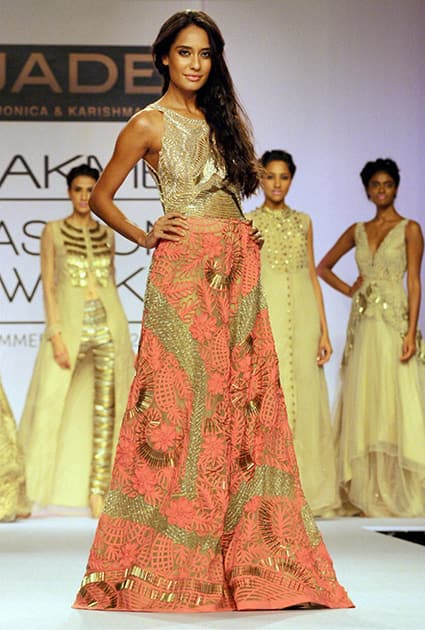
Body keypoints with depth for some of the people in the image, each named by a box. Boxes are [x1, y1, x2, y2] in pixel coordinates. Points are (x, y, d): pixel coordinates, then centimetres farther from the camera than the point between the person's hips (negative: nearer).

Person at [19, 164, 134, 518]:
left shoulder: (107, 235, 12)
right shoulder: (54, 231, 2)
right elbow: (48, 284, -4)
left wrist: (117, 329, 12)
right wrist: (56, 334, -13)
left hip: (108, 325, 3)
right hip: (71, 323, -3)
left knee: (105, 409, -1)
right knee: (52, 405, -6)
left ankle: (97, 492, 3)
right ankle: (25, 492, 0)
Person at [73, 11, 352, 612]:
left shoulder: (221, 118, 17)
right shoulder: (149, 123, 1)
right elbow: (100, 197, 6)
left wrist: (250, 231, 12)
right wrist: (145, 237, -4)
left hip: (237, 270, 6)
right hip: (185, 270, -6)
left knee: (243, 406, 2)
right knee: (177, 405, -8)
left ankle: (245, 556, 5)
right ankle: (163, 561, -3)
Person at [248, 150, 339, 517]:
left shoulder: (303, 222, 12)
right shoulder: (248, 224, 4)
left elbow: (313, 276, 12)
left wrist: (324, 330, 5)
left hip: (303, 314, 3)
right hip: (266, 315, -3)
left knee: (306, 401, 1)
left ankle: (311, 491, 8)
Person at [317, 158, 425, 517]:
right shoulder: (357, 231, 13)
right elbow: (324, 267, 24)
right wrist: (350, 291, 8)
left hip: (394, 322, -4)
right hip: (363, 323, 4)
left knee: (395, 402, -7)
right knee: (363, 403, 3)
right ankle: (368, 492, 8)